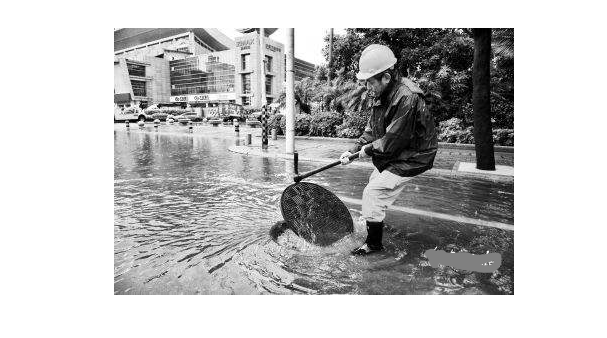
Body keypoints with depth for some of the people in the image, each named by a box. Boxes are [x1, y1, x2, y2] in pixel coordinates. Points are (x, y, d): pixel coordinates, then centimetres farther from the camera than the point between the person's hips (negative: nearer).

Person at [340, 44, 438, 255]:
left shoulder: (407, 98, -29)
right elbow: (372, 129, 7)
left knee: (374, 192, -12)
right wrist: (354, 150, -2)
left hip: (411, 157, -9)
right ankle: (374, 222, 47)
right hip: (392, 154, 10)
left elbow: (393, 140, -28)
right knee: (375, 181, 22)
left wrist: (369, 150, -14)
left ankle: (374, 243, 4)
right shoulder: (382, 95, 1)